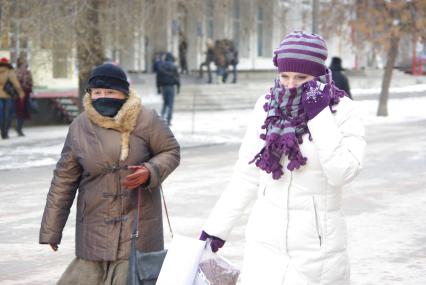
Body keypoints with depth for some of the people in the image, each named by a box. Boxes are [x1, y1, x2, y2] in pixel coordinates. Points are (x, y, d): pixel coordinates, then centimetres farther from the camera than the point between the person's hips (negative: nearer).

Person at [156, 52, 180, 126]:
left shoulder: (160, 66, 5)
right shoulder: (173, 66, -7)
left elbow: (158, 77, 7)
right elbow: (177, 77, -6)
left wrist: (158, 87, 13)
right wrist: (178, 86, 2)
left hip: (163, 86, 4)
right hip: (171, 86, -4)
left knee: (165, 102, 19)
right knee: (170, 104, -1)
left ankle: (162, 115, 1)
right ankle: (168, 120, -6)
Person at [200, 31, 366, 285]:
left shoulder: (342, 111, -7)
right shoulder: (266, 107, 2)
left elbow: (343, 172, -19)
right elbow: (247, 175, 9)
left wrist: (319, 116, -18)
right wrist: (217, 227, 10)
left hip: (317, 246, -3)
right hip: (265, 242, 3)